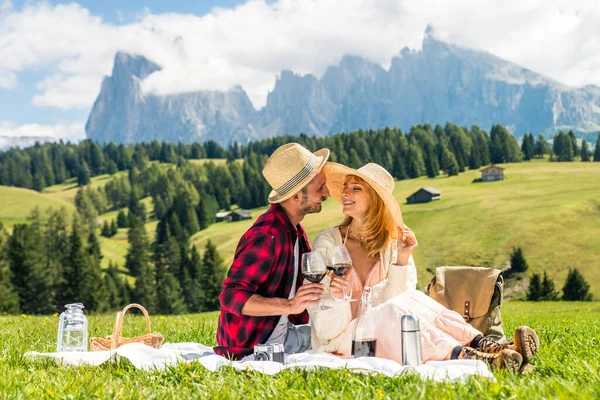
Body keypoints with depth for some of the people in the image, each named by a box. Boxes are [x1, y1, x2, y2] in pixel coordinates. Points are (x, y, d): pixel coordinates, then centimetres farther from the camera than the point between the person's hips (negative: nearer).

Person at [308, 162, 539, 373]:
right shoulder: (327, 242, -6)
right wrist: (335, 297, -31)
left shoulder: (391, 244, 6)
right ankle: (478, 361, -52)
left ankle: (491, 349, -45)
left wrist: (401, 261, -17)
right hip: (338, 343, -4)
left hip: (378, 335, 4)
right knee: (399, 309, -32)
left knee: (413, 300, -26)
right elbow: (326, 329, -10)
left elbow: (388, 301, -8)